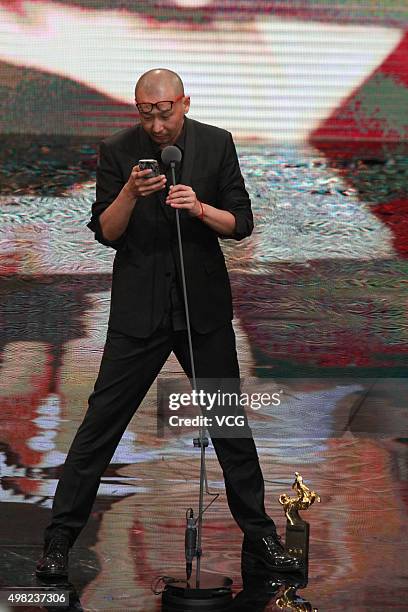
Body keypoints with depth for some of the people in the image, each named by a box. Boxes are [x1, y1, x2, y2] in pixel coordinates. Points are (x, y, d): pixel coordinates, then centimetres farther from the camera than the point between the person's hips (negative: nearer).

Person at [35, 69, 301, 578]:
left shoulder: (217, 144, 0)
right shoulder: (117, 152, -4)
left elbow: (241, 224, 0)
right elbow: (105, 233, -5)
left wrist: (200, 208, -19)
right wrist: (130, 193, -23)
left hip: (204, 307, 2)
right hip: (138, 310, -2)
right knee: (101, 421, -4)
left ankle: (260, 538, 20)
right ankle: (59, 539, 3)